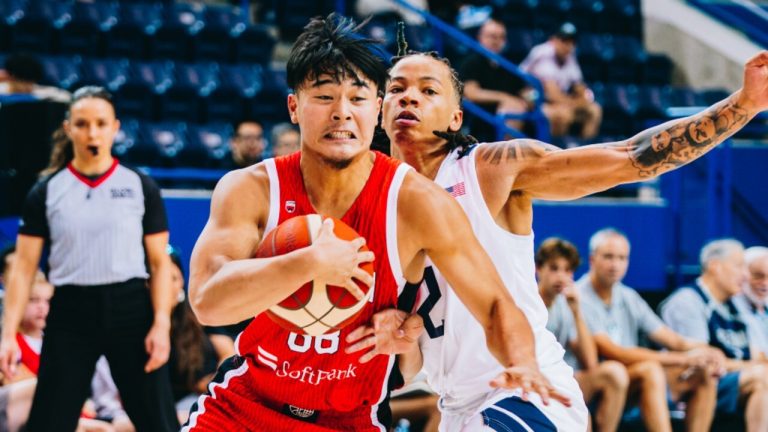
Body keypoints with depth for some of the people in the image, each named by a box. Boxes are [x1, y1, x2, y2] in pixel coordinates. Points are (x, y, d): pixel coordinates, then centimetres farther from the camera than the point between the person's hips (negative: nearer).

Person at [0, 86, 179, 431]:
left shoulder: (140, 187, 4)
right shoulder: (46, 192, 4)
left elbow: (160, 263, 3)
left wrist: (161, 325, -8)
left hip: (130, 310, 0)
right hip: (71, 314, 1)